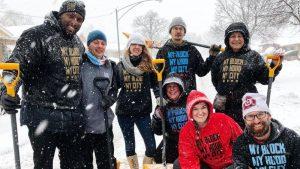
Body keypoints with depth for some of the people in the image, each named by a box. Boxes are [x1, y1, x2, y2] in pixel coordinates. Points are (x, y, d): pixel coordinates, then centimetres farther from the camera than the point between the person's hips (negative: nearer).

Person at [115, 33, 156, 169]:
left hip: (143, 110, -1)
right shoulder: (120, 65, 4)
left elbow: (154, 84, 3)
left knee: (151, 145, -2)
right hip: (124, 110, 1)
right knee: (130, 144, 12)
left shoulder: (148, 65, 0)